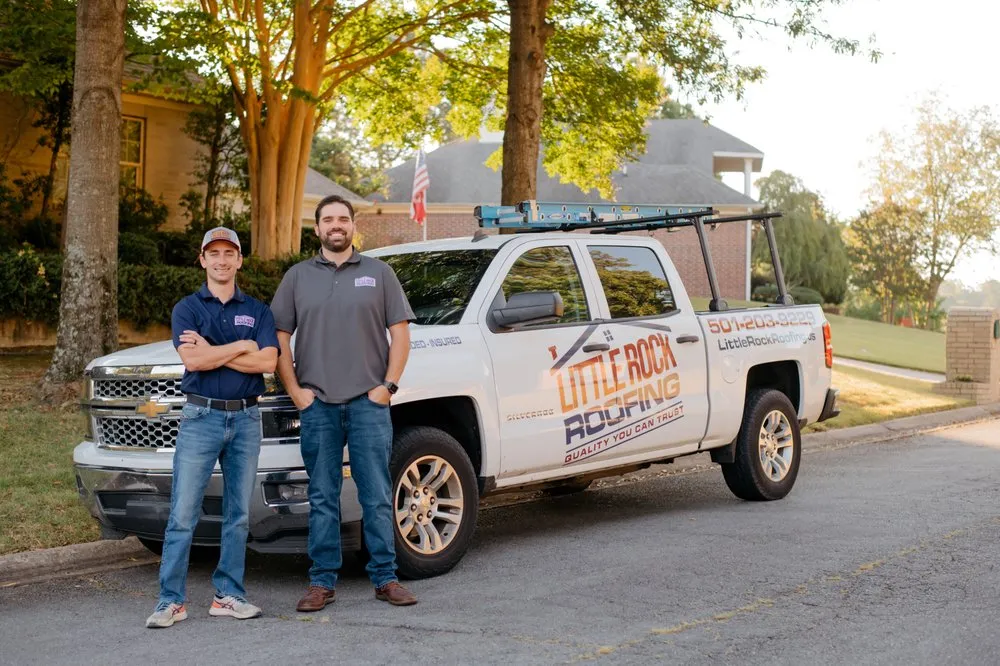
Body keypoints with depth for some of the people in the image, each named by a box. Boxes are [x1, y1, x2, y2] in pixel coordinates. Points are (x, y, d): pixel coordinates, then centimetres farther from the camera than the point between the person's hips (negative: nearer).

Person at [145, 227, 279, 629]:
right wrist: (242, 346, -7)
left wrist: (212, 351, -10)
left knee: (238, 514, 6)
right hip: (200, 417, -3)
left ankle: (228, 595, 14)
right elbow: (192, 359, -13)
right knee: (183, 514, -5)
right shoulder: (187, 308, 4)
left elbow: (267, 362, -6)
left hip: (245, 418, 3)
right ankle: (171, 600, -1)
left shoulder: (257, 311, 10)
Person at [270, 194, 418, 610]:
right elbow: (279, 337, 9)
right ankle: (322, 582, 12)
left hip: (369, 404, -1)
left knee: (377, 496, 1)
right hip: (317, 405, 1)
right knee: (322, 498, 5)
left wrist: (388, 385, -5)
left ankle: (385, 578, 9)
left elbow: (400, 333, 5)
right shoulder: (298, 277, 10)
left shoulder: (378, 273, 8)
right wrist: (295, 390, -1)